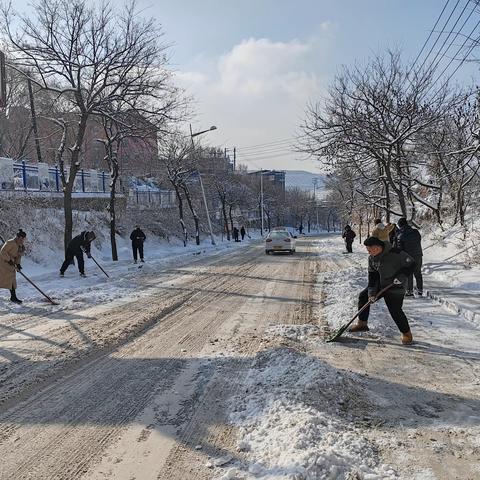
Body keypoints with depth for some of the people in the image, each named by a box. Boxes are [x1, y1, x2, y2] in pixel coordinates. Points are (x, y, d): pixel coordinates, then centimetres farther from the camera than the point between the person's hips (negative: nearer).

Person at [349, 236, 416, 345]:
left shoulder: (395, 254, -25)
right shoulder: (371, 258, -3)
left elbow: (411, 263, -16)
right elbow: (372, 276, 0)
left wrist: (401, 276, -22)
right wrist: (371, 292, -8)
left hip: (395, 287, -7)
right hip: (380, 285, 7)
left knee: (395, 311, -12)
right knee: (363, 296, 7)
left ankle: (406, 333, 12)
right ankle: (362, 323, 21)